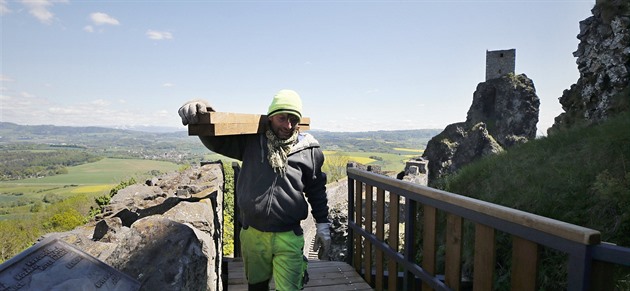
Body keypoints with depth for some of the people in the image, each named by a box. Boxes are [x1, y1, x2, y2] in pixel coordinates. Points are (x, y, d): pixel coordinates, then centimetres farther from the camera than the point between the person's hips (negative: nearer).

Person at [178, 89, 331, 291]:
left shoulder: (308, 150, -4)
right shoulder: (251, 141, -3)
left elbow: (317, 190, 5)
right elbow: (217, 139, -4)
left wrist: (323, 226, 7)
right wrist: (201, 114, -25)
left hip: (288, 238, -2)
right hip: (252, 234, 2)